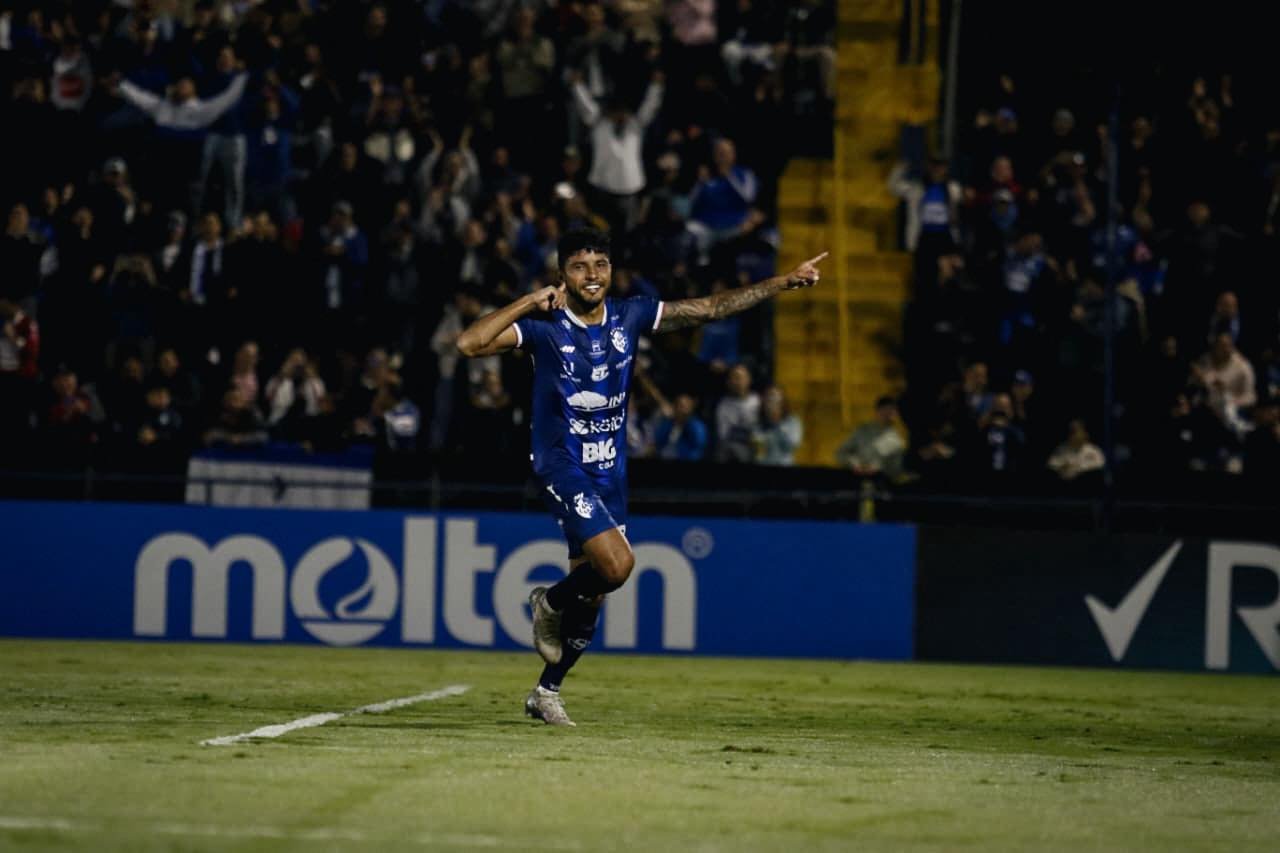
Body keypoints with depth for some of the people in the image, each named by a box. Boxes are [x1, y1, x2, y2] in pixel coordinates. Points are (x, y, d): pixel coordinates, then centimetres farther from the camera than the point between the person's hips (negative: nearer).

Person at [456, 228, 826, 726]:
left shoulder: (629, 316, 2)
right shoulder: (544, 325, -12)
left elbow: (711, 308, 8)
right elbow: (469, 344, -23)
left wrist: (787, 282, 6)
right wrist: (528, 302, -23)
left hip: (610, 470, 5)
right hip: (561, 465, -5)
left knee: (592, 586, 7)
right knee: (617, 563, -23)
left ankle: (547, 692, 23)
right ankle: (550, 604, 8)